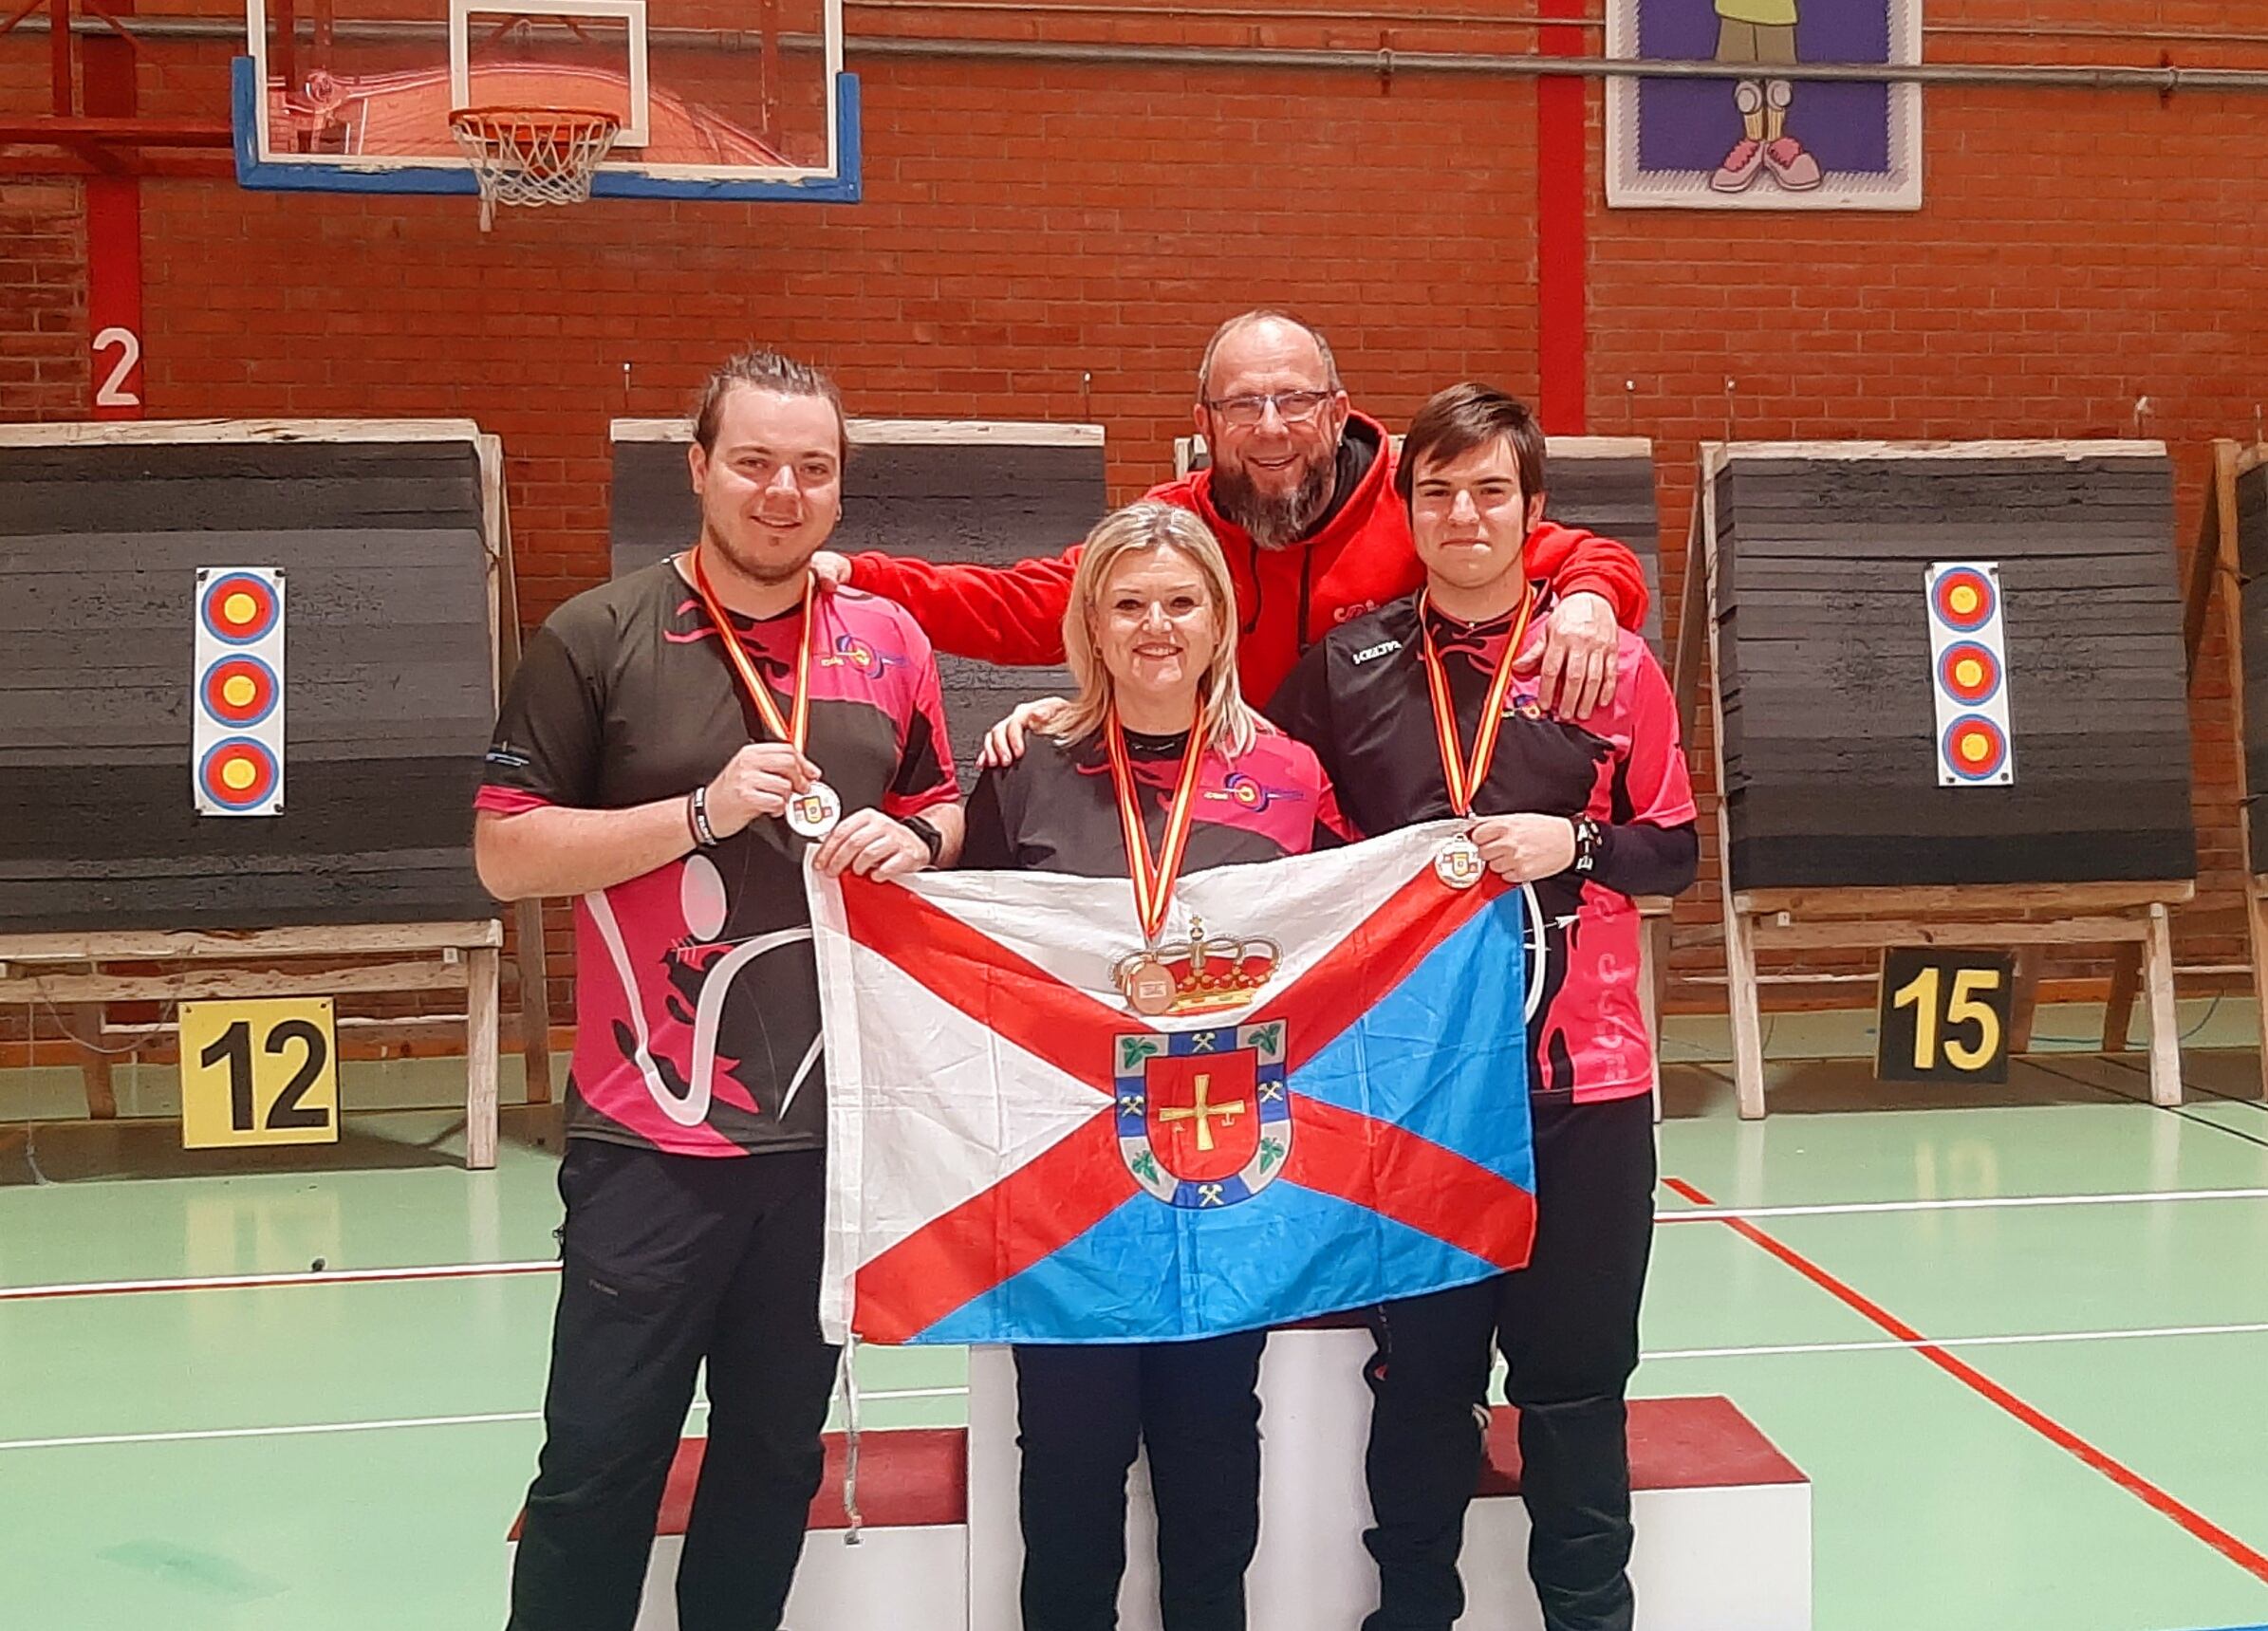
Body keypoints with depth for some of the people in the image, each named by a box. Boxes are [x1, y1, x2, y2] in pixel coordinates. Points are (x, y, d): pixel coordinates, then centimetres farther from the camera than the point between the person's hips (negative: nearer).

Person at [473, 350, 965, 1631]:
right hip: (652, 1134, -4)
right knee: (599, 1464, 4)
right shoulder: (598, 640, -5)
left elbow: (943, 809, 19)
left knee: (777, 1457, 16)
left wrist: (914, 843, -5)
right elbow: (506, 854, -7)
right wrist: (703, 812, -18)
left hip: (833, 1128, 4)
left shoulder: (889, 643, 7)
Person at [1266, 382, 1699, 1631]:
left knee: (1574, 1375, 7)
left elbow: (1675, 853, 5)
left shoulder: (1613, 663, 2)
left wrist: (1572, 843, -11)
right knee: (1419, 1368, 10)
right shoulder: (1345, 663, 4)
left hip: (1578, 1073, 0)